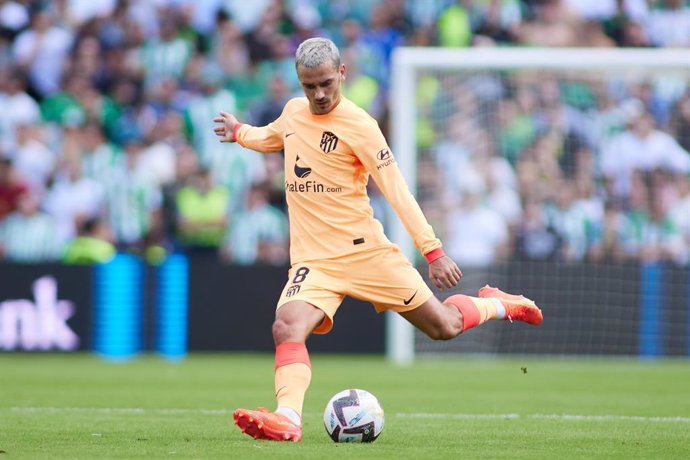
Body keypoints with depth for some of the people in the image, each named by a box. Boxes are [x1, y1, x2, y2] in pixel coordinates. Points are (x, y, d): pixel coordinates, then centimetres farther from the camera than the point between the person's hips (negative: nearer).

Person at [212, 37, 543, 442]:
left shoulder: (357, 124, -11)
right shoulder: (294, 112, 7)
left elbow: (396, 190, -14)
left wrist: (433, 250, -18)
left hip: (366, 250, -4)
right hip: (314, 260, 4)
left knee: (443, 327, 6)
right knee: (288, 326, -27)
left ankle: (496, 305, 36)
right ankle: (288, 418, -38)